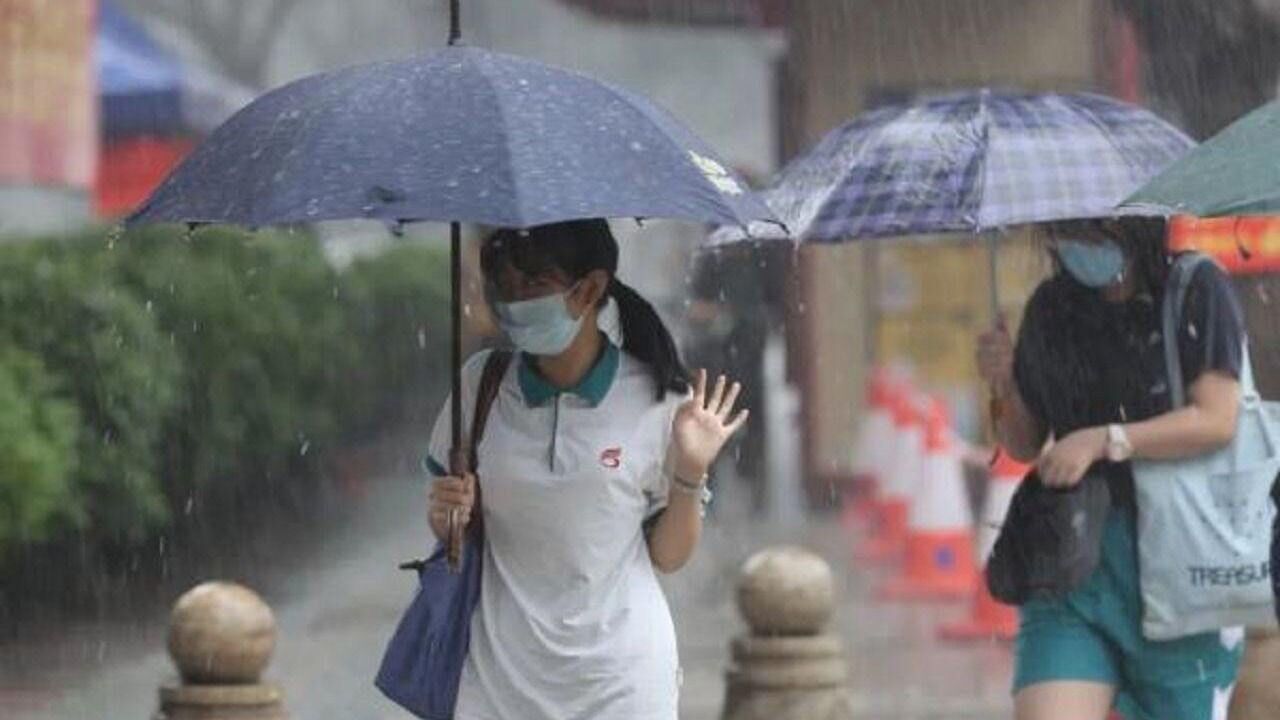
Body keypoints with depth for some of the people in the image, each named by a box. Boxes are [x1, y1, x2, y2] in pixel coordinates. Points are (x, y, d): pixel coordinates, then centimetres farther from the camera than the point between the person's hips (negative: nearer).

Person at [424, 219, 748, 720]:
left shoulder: (655, 400, -6)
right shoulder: (481, 384, 0)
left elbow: (668, 556, 1)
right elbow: (451, 531, 11)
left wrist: (690, 476, -13)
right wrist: (445, 514, -10)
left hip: (620, 675, -2)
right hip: (501, 671, 2)